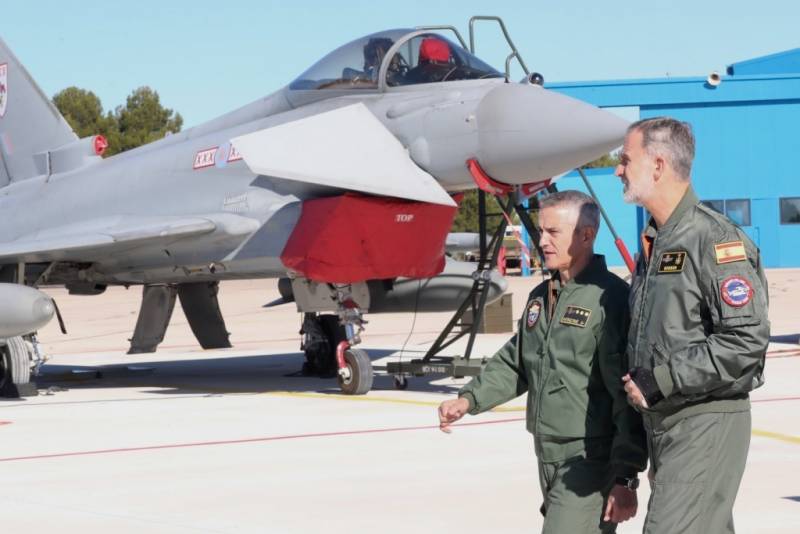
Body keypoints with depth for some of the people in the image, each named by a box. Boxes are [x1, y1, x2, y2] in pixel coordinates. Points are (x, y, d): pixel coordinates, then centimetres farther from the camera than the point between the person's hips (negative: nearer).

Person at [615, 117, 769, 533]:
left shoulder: (716, 241, -14)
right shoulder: (654, 243, 16)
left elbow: (746, 341, -22)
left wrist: (659, 382, -19)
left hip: (707, 424, -9)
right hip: (662, 422, 9)